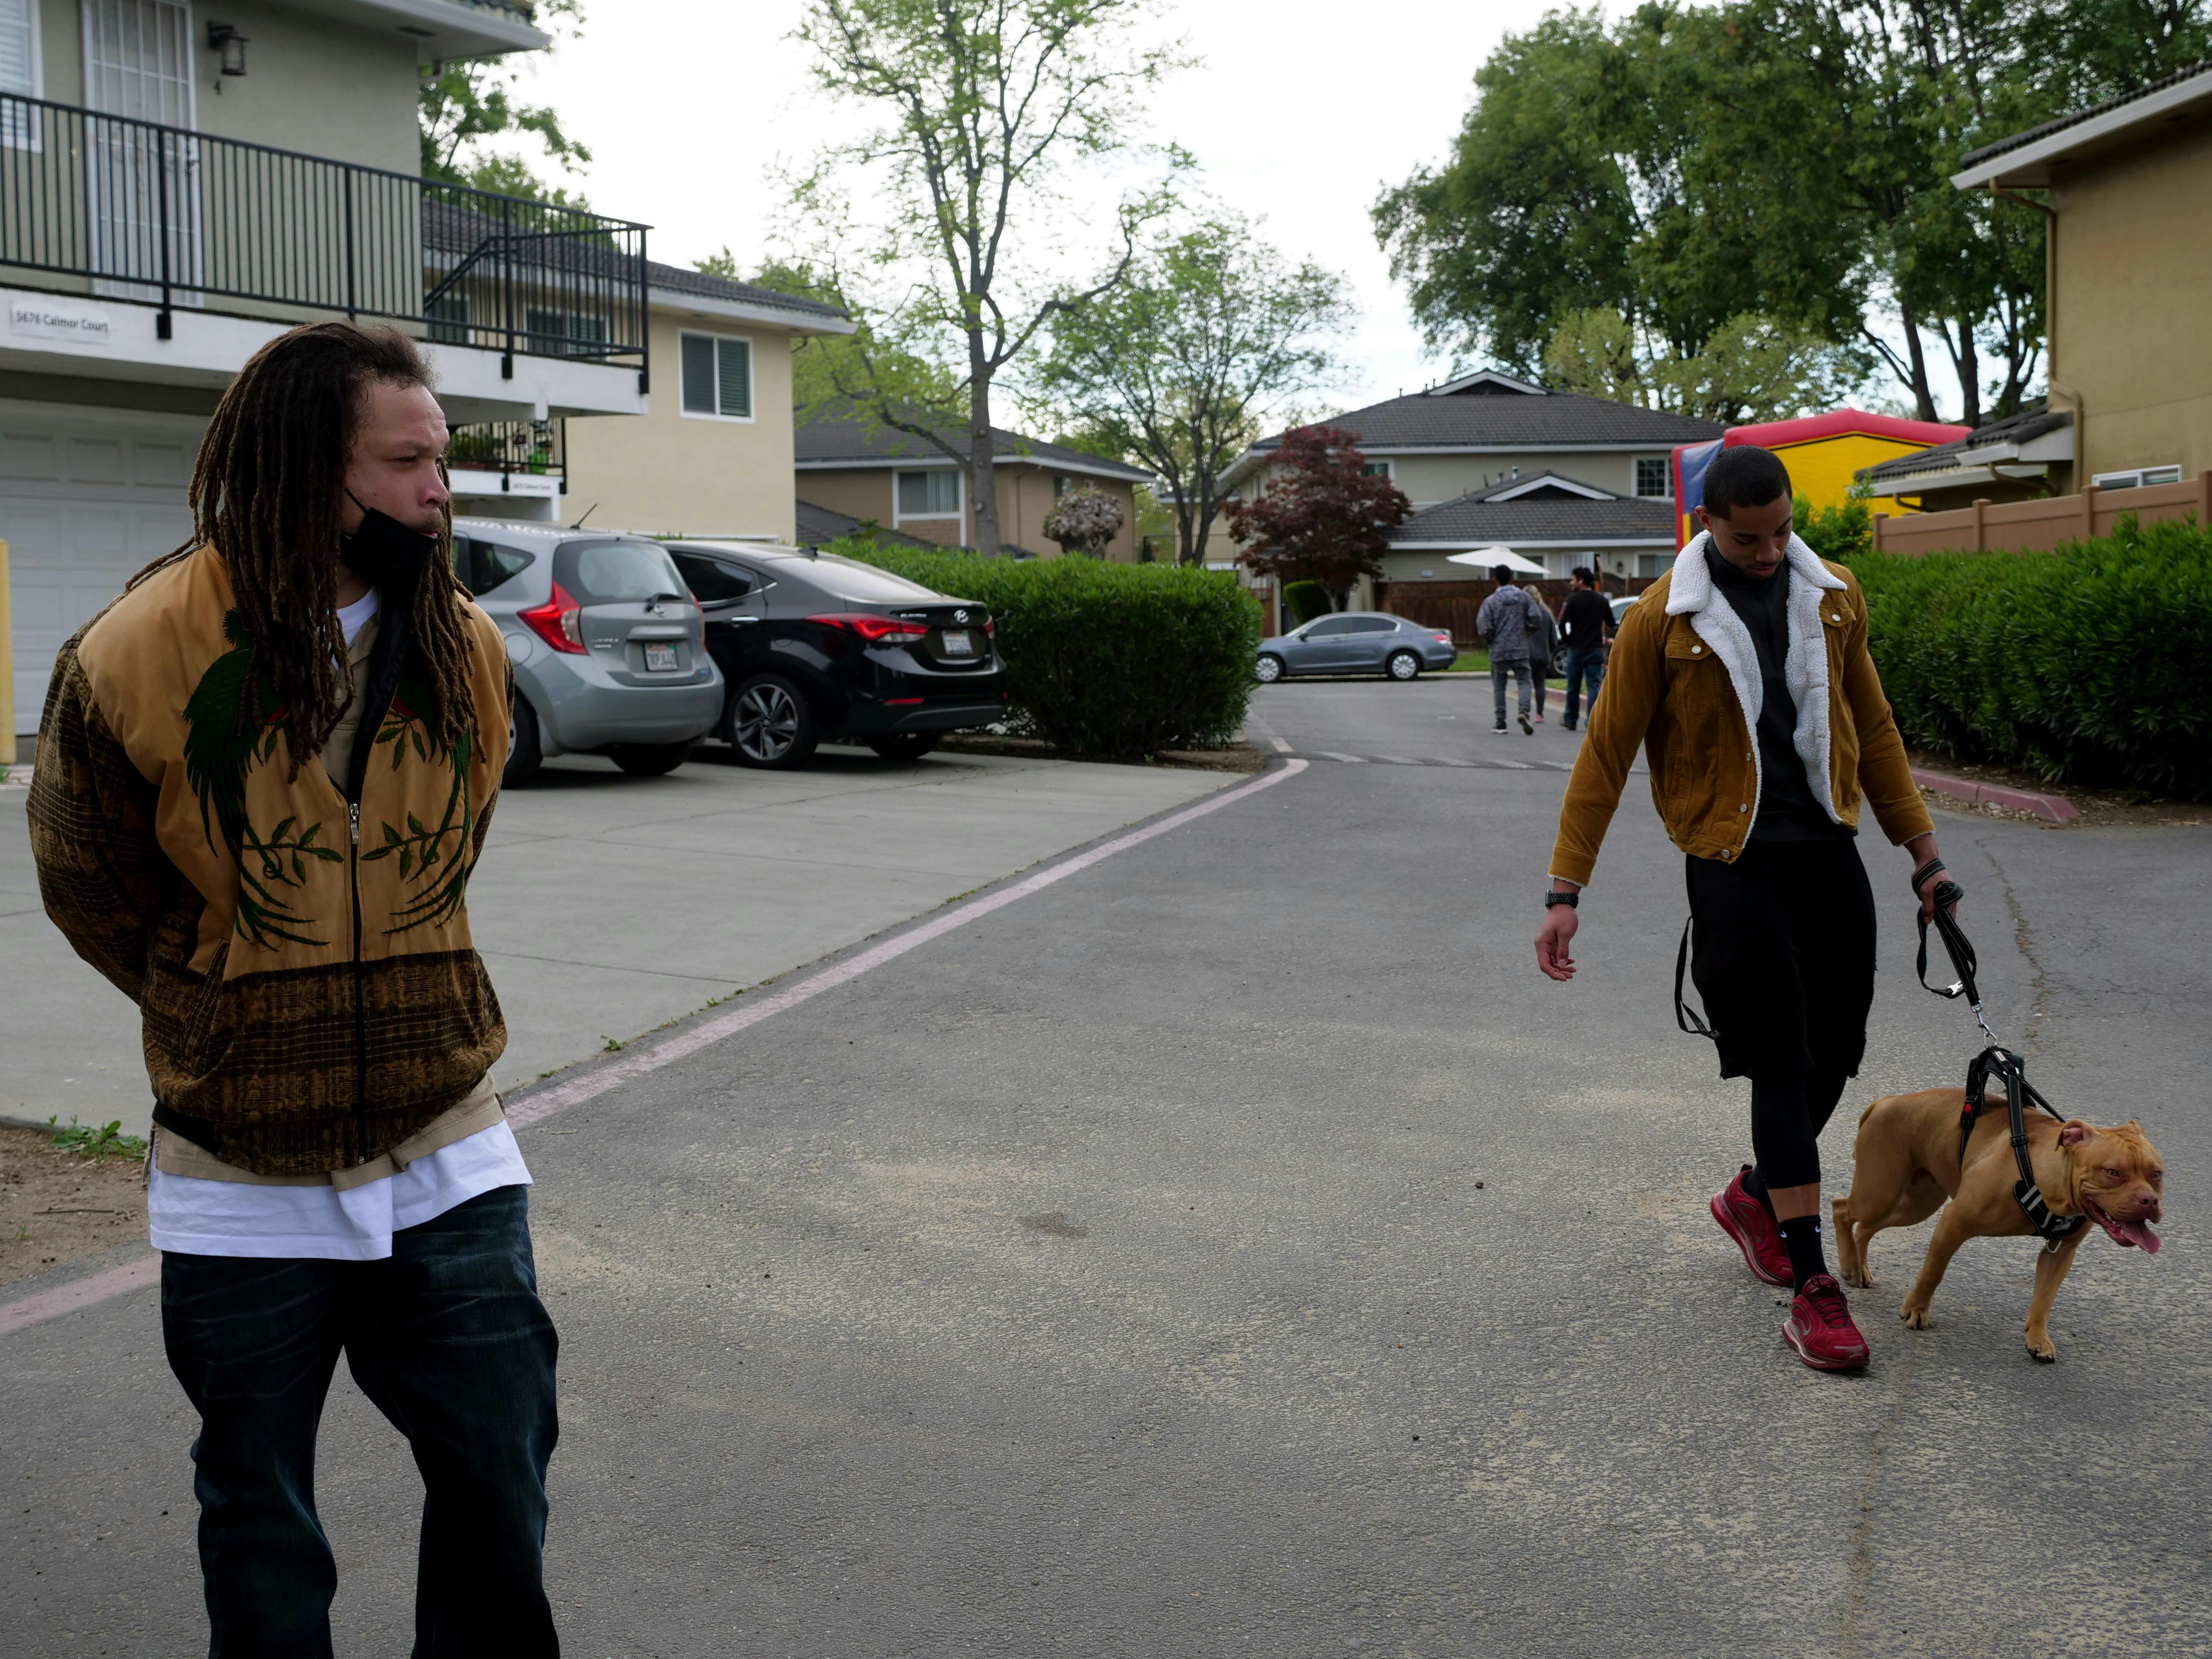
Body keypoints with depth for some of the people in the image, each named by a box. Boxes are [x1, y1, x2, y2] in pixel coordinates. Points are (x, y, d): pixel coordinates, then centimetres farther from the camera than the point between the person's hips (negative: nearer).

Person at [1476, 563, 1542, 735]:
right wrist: (1526, 632, 13)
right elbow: (1536, 619, -4)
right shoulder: (1524, 598, 0)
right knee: (1524, 681, 7)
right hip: (1521, 649, 1)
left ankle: (1501, 723, 10)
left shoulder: (1490, 601, -7)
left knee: (1499, 686, 10)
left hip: (1499, 651, -1)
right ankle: (1524, 711, -19)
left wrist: (1489, 641, 6)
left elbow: (1483, 627, -13)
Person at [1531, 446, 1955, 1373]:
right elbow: (1605, 756, -4)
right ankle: (1811, 1289, -3)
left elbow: (1872, 727, 16)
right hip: (1734, 859, -5)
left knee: (1836, 1051, 10)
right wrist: (1566, 890, -9)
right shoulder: (1663, 620, -7)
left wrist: (1922, 851, 16)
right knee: (1781, 1064, -7)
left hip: (1829, 848, 5)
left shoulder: (1835, 598, 6)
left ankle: (1754, 1195, 37)